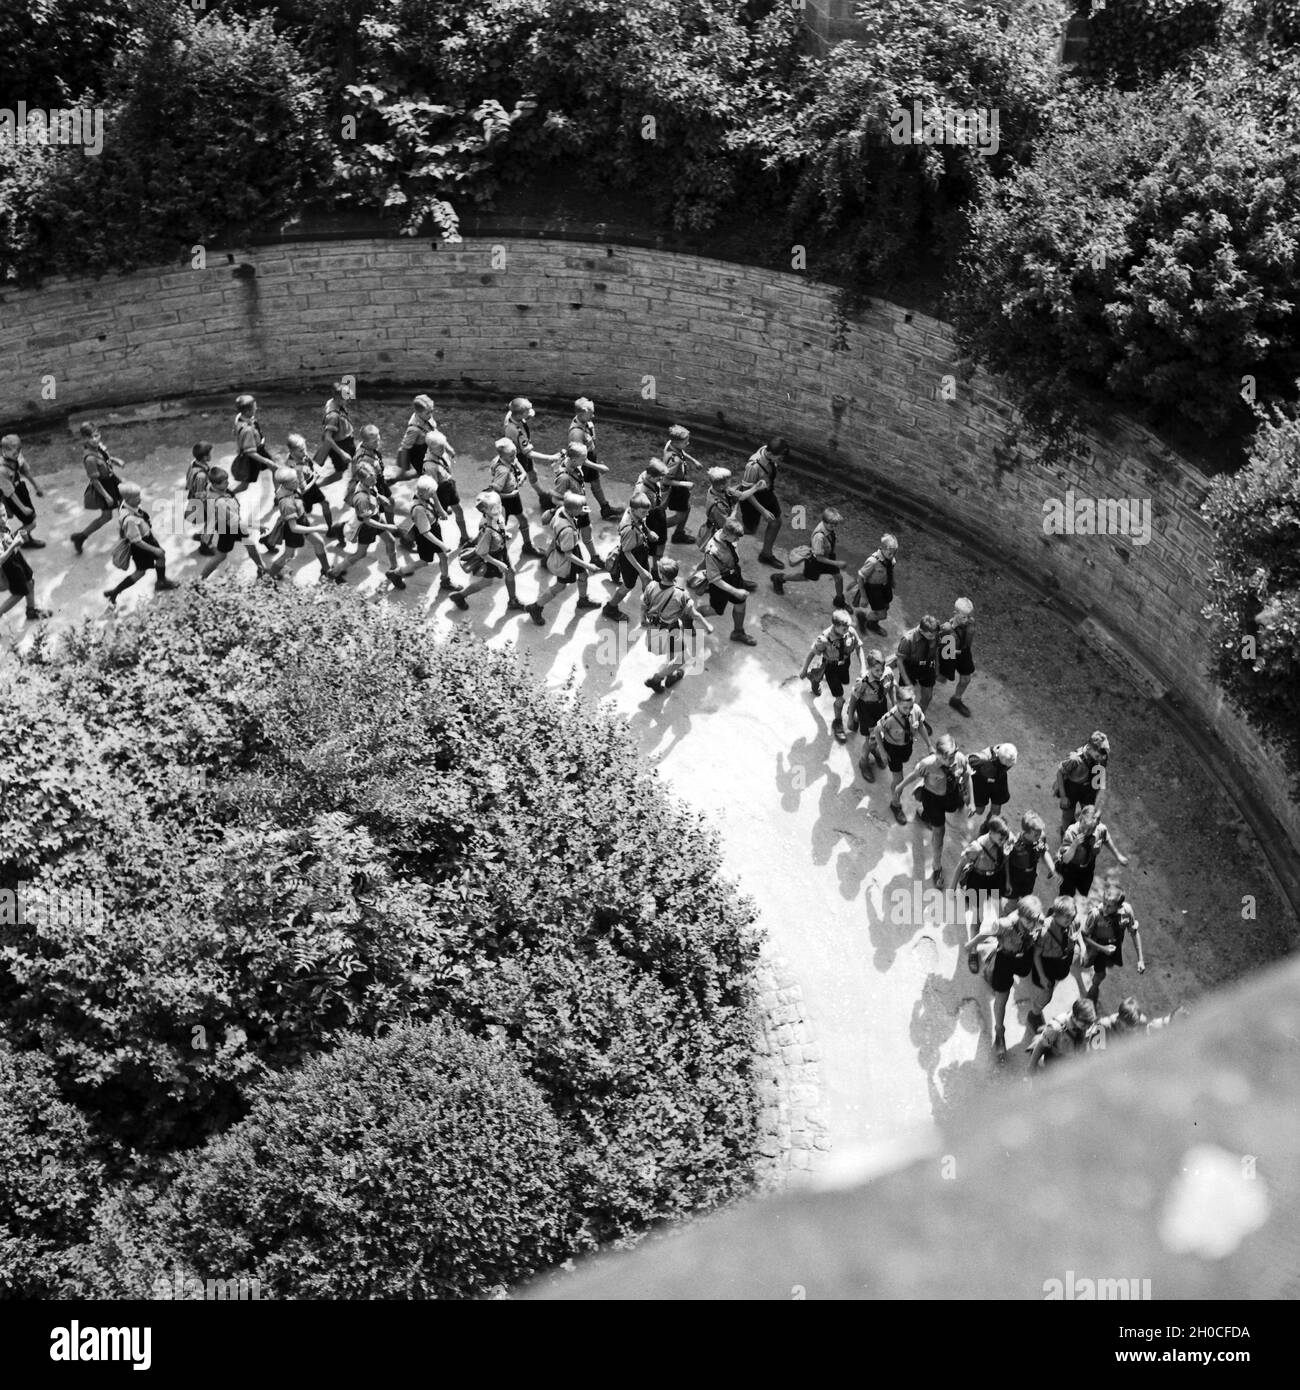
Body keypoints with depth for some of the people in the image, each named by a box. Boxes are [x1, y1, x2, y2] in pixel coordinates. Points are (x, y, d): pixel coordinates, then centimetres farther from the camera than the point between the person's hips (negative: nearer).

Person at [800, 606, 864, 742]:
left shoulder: (850, 632, -27)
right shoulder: (824, 639, -37)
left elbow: (858, 647, -8)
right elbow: (811, 653, -21)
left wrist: (862, 667, -14)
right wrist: (804, 670, -8)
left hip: (845, 663, 5)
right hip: (831, 666, -5)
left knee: (844, 681, 33)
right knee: (839, 698, -2)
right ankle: (837, 723, 26)